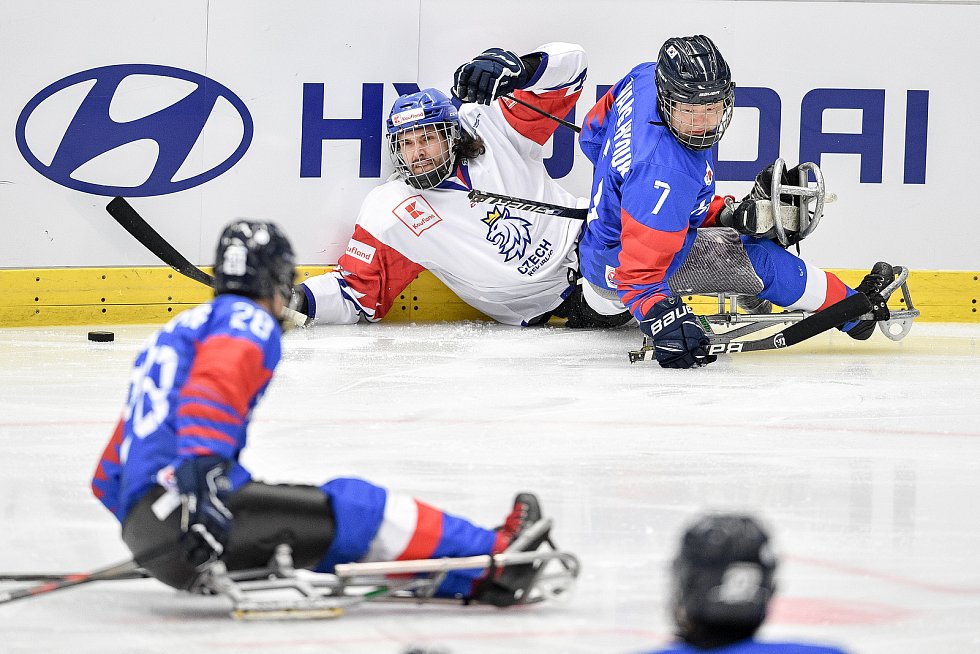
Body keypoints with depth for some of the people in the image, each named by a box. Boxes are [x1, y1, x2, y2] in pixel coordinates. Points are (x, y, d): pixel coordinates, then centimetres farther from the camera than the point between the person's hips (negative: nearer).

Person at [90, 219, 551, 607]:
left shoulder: (176, 332, 30)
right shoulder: (247, 321, 3)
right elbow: (213, 385, -21)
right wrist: (198, 477, -32)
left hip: (140, 528, 9)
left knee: (337, 532, 9)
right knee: (350, 509, -4)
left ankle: (469, 574, 4)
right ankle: (493, 561, 1)